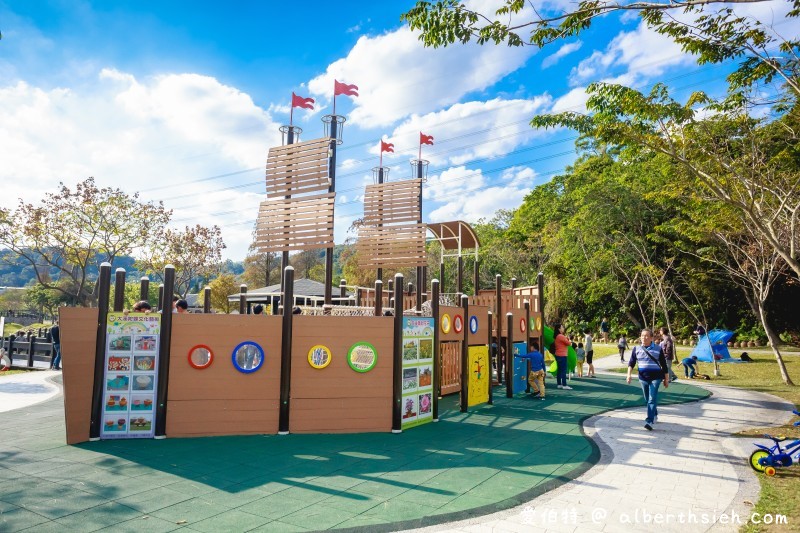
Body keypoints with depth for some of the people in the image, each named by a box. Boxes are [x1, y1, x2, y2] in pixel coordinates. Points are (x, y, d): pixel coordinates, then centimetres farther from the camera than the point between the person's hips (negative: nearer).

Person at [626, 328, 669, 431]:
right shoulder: (637, 349, 1)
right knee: (647, 399, 16)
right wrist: (629, 374, -12)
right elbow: (631, 363, 2)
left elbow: (664, 365, 2)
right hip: (643, 378, 4)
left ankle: (650, 421, -14)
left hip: (655, 378, -4)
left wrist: (666, 379, 5)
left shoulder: (658, 349, -5)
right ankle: (654, 415, 39)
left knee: (652, 399, -12)